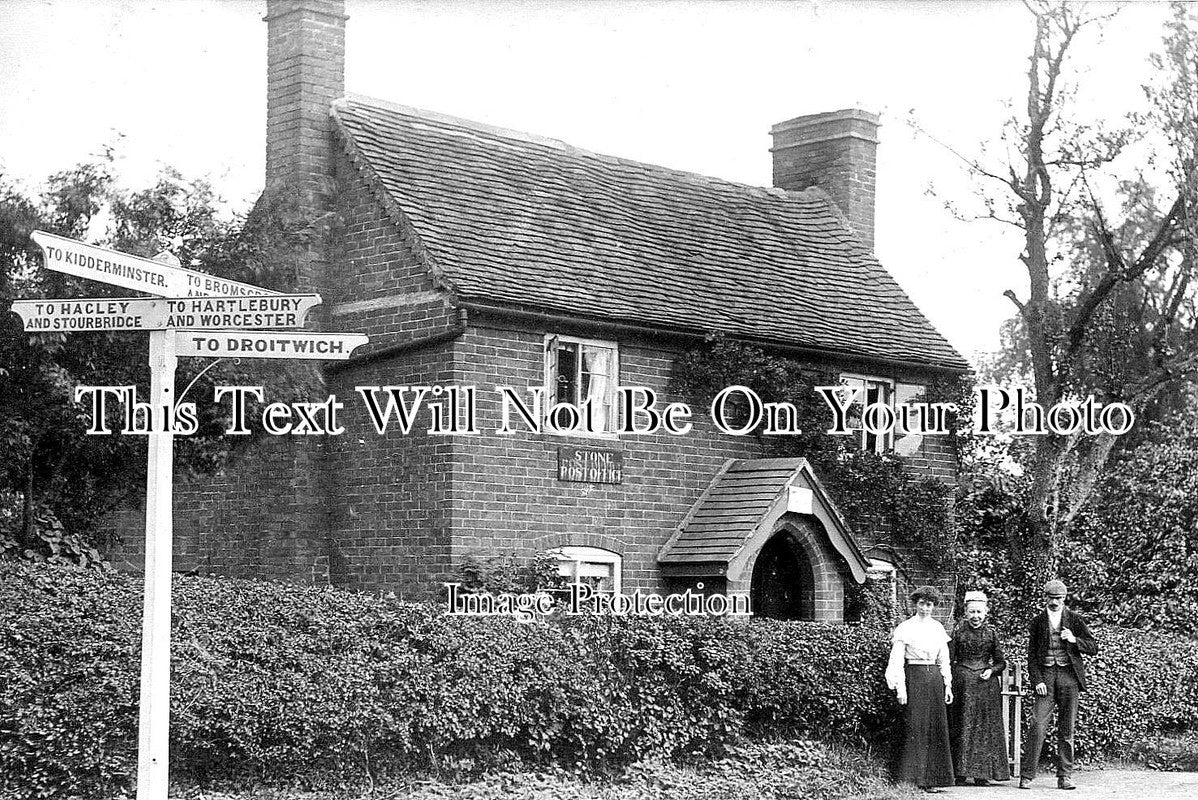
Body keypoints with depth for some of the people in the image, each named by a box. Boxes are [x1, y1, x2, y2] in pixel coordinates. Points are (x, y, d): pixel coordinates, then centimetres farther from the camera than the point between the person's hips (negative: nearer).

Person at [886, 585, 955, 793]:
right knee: (915, 727, -9)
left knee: (937, 728, 3)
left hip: (935, 678, 5)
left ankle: (932, 779, 7)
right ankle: (911, 779, -7)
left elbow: (944, 660, 17)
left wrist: (947, 685, 11)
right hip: (914, 678, -5)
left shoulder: (937, 628, 13)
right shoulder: (905, 628, -2)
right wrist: (900, 688, -12)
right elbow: (897, 660, -5)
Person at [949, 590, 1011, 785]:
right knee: (962, 727, -1)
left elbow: (1001, 661, 10)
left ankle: (982, 773, 5)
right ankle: (961, 772, 3)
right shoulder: (958, 631, 1)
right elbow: (949, 659, 2)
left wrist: (991, 671, -9)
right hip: (962, 683, -1)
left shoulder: (991, 632, 4)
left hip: (986, 682, 1)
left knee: (985, 727, 1)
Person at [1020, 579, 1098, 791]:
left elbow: (1093, 648, 7)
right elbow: (1031, 655, 7)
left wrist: (1074, 640, -11)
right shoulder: (1038, 621, 8)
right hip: (1046, 675, -1)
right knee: (1038, 725, -10)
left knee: (1066, 729, 3)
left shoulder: (1074, 619, 8)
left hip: (1069, 676, 1)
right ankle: (1027, 775, -7)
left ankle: (1065, 776, 9)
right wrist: (1037, 680, -5)